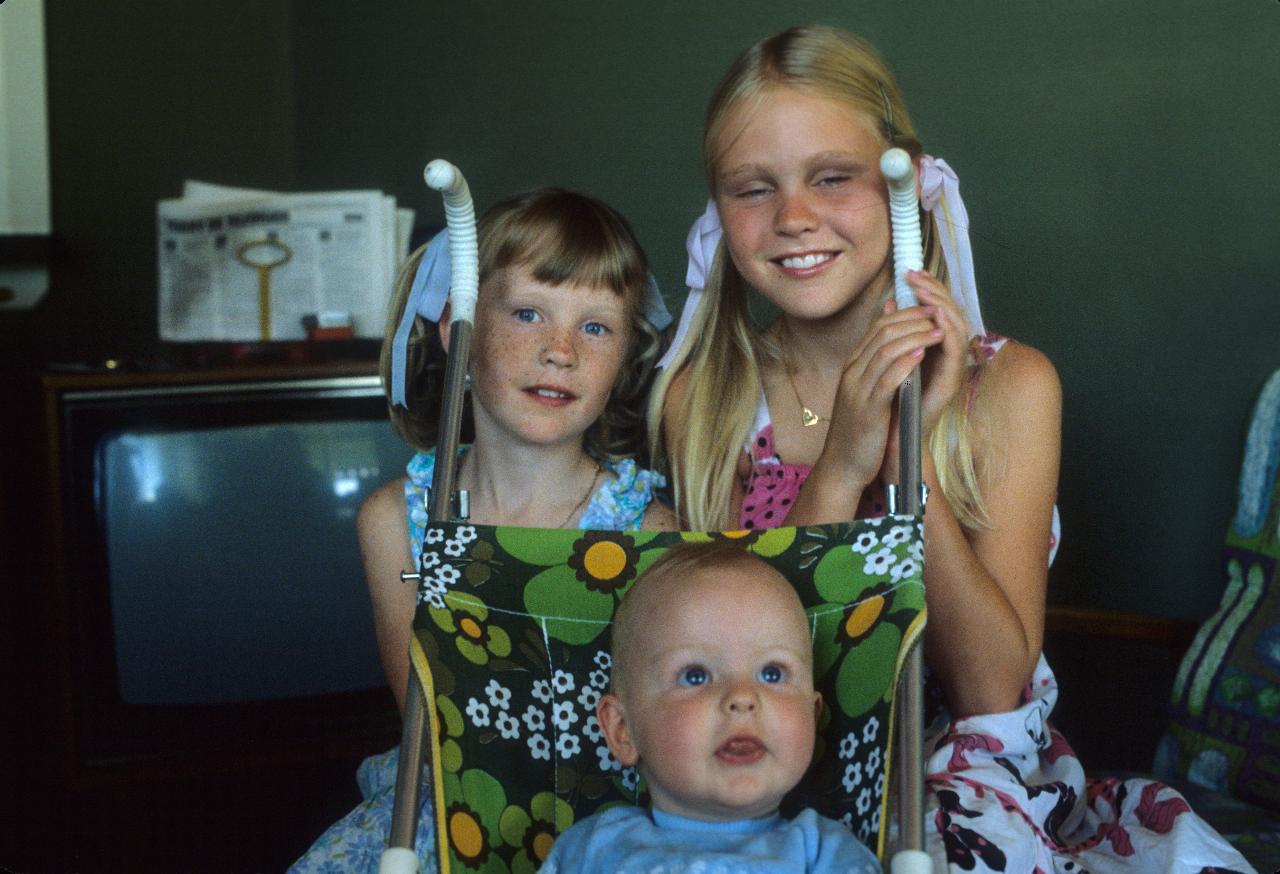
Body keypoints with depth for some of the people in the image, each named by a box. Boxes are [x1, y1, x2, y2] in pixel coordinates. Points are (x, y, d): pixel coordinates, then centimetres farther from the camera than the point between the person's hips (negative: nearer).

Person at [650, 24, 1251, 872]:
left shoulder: (1010, 384, -4)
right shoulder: (701, 397, 0)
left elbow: (993, 689, -10)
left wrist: (910, 453, -19)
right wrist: (841, 470, -19)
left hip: (970, 779, 1)